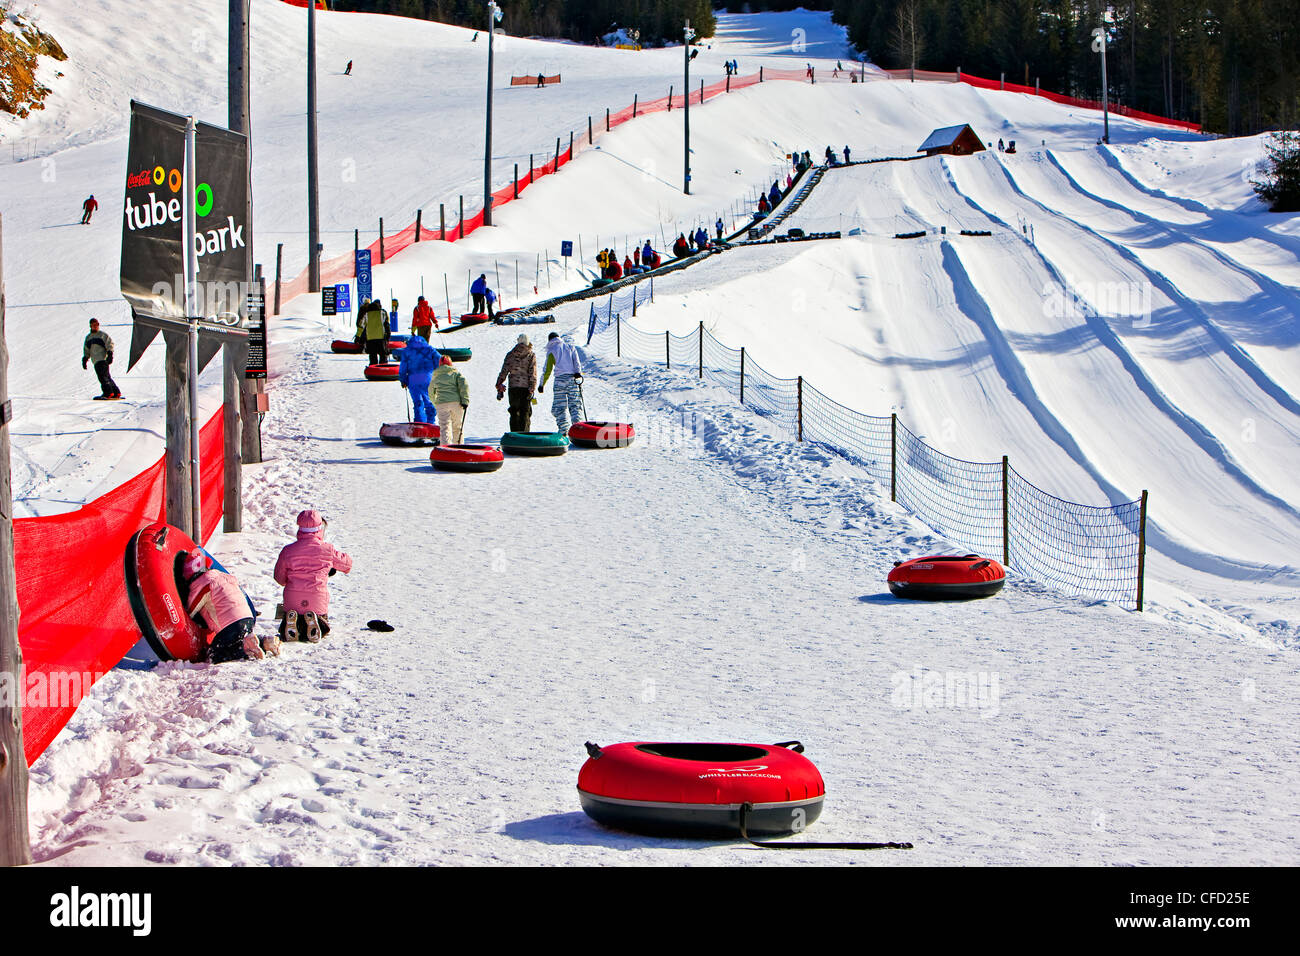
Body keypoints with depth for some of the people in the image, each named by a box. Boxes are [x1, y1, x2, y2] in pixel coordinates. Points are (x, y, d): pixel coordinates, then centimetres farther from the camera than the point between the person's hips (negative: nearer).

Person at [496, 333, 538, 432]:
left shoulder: (510, 354, 7)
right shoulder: (531, 355, 1)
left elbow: (504, 372, 4)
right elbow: (533, 374, -7)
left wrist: (499, 387, 7)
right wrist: (531, 390, -9)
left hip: (513, 387, 2)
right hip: (526, 386, -2)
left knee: (514, 413, 11)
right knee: (525, 413, 2)